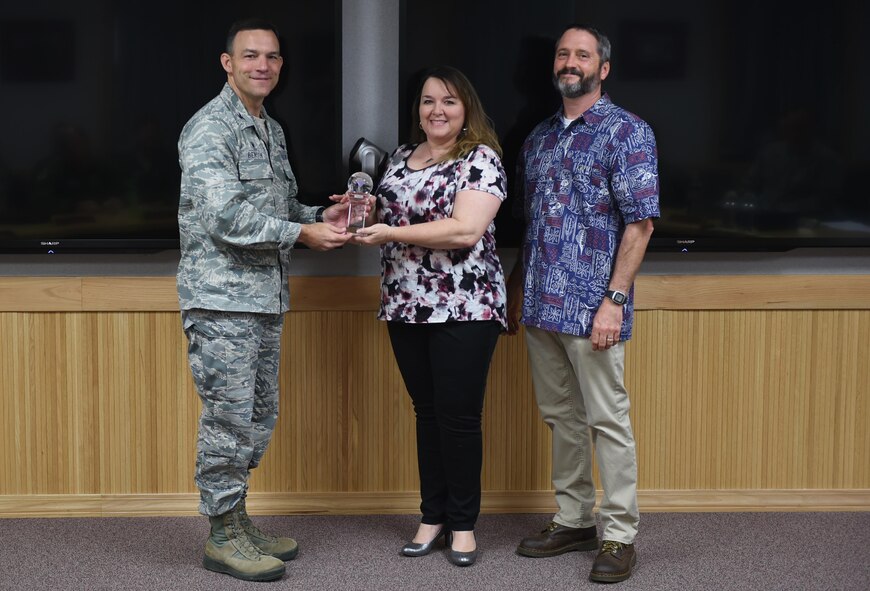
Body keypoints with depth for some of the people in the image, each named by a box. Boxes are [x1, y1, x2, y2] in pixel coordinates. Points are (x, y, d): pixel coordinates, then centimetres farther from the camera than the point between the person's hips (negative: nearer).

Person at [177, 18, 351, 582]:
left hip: (265, 297, 9)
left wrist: (323, 215, 5)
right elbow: (225, 216, -21)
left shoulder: (272, 130, 17)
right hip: (222, 296, -9)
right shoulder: (210, 127, -11)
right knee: (229, 418, -4)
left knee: (260, 415, 13)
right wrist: (301, 233, -18)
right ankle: (223, 537, 6)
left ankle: (238, 522, 24)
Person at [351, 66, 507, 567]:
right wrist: (365, 213, 2)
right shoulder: (402, 158, 14)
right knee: (427, 412, 12)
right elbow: (389, 216, 25)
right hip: (407, 307, 6)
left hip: (465, 308, -6)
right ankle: (433, 517, 22)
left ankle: (463, 524, 12)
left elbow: (465, 229, -20)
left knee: (459, 416, -2)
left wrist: (391, 234, -19)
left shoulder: (481, 159, -8)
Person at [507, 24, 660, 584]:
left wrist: (615, 299, -17)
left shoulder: (627, 132, -5)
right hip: (540, 305, 7)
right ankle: (574, 520, 26)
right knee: (561, 416, 14)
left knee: (607, 421, -1)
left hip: (591, 305, -7)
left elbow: (639, 223, -11)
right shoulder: (540, 137, 15)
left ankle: (620, 534, 9)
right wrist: (517, 290, 16)